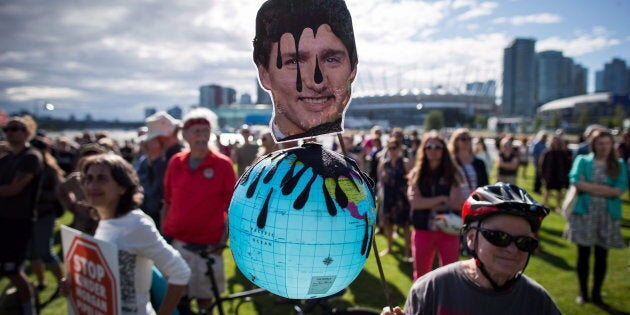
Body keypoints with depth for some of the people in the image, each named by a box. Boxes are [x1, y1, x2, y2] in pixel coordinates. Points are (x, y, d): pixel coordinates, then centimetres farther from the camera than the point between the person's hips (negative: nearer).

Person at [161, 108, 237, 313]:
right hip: (175, 242, 3)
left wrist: (222, 242, -10)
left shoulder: (222, 164, -8)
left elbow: (233, 208, -6)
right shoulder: (175, 162, 1)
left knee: (203, 296, 11)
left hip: (207, 246, -3)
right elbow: (167, 203, 8)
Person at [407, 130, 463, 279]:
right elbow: (415, 202, -11)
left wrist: (427, 203, -15)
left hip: (449, 230, -1)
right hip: (422, 231, 1)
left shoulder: (452, 173, -1)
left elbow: (457, 203, -10)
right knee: (420, 275, 13)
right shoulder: (416, 173, 1)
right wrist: (442, 199, -13)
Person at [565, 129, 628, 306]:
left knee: (601, 257, 8)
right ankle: (583, 292, 21)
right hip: (584, 213, -1)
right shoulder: (582, 161, 2)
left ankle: (596, 293, 24)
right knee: (583, 254, 7)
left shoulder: (619, 165, 4)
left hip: (608, 216, 1)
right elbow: (575, 182, -14)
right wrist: (606, 189, -10)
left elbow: (620, 190, -10)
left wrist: (587, 187, -12)